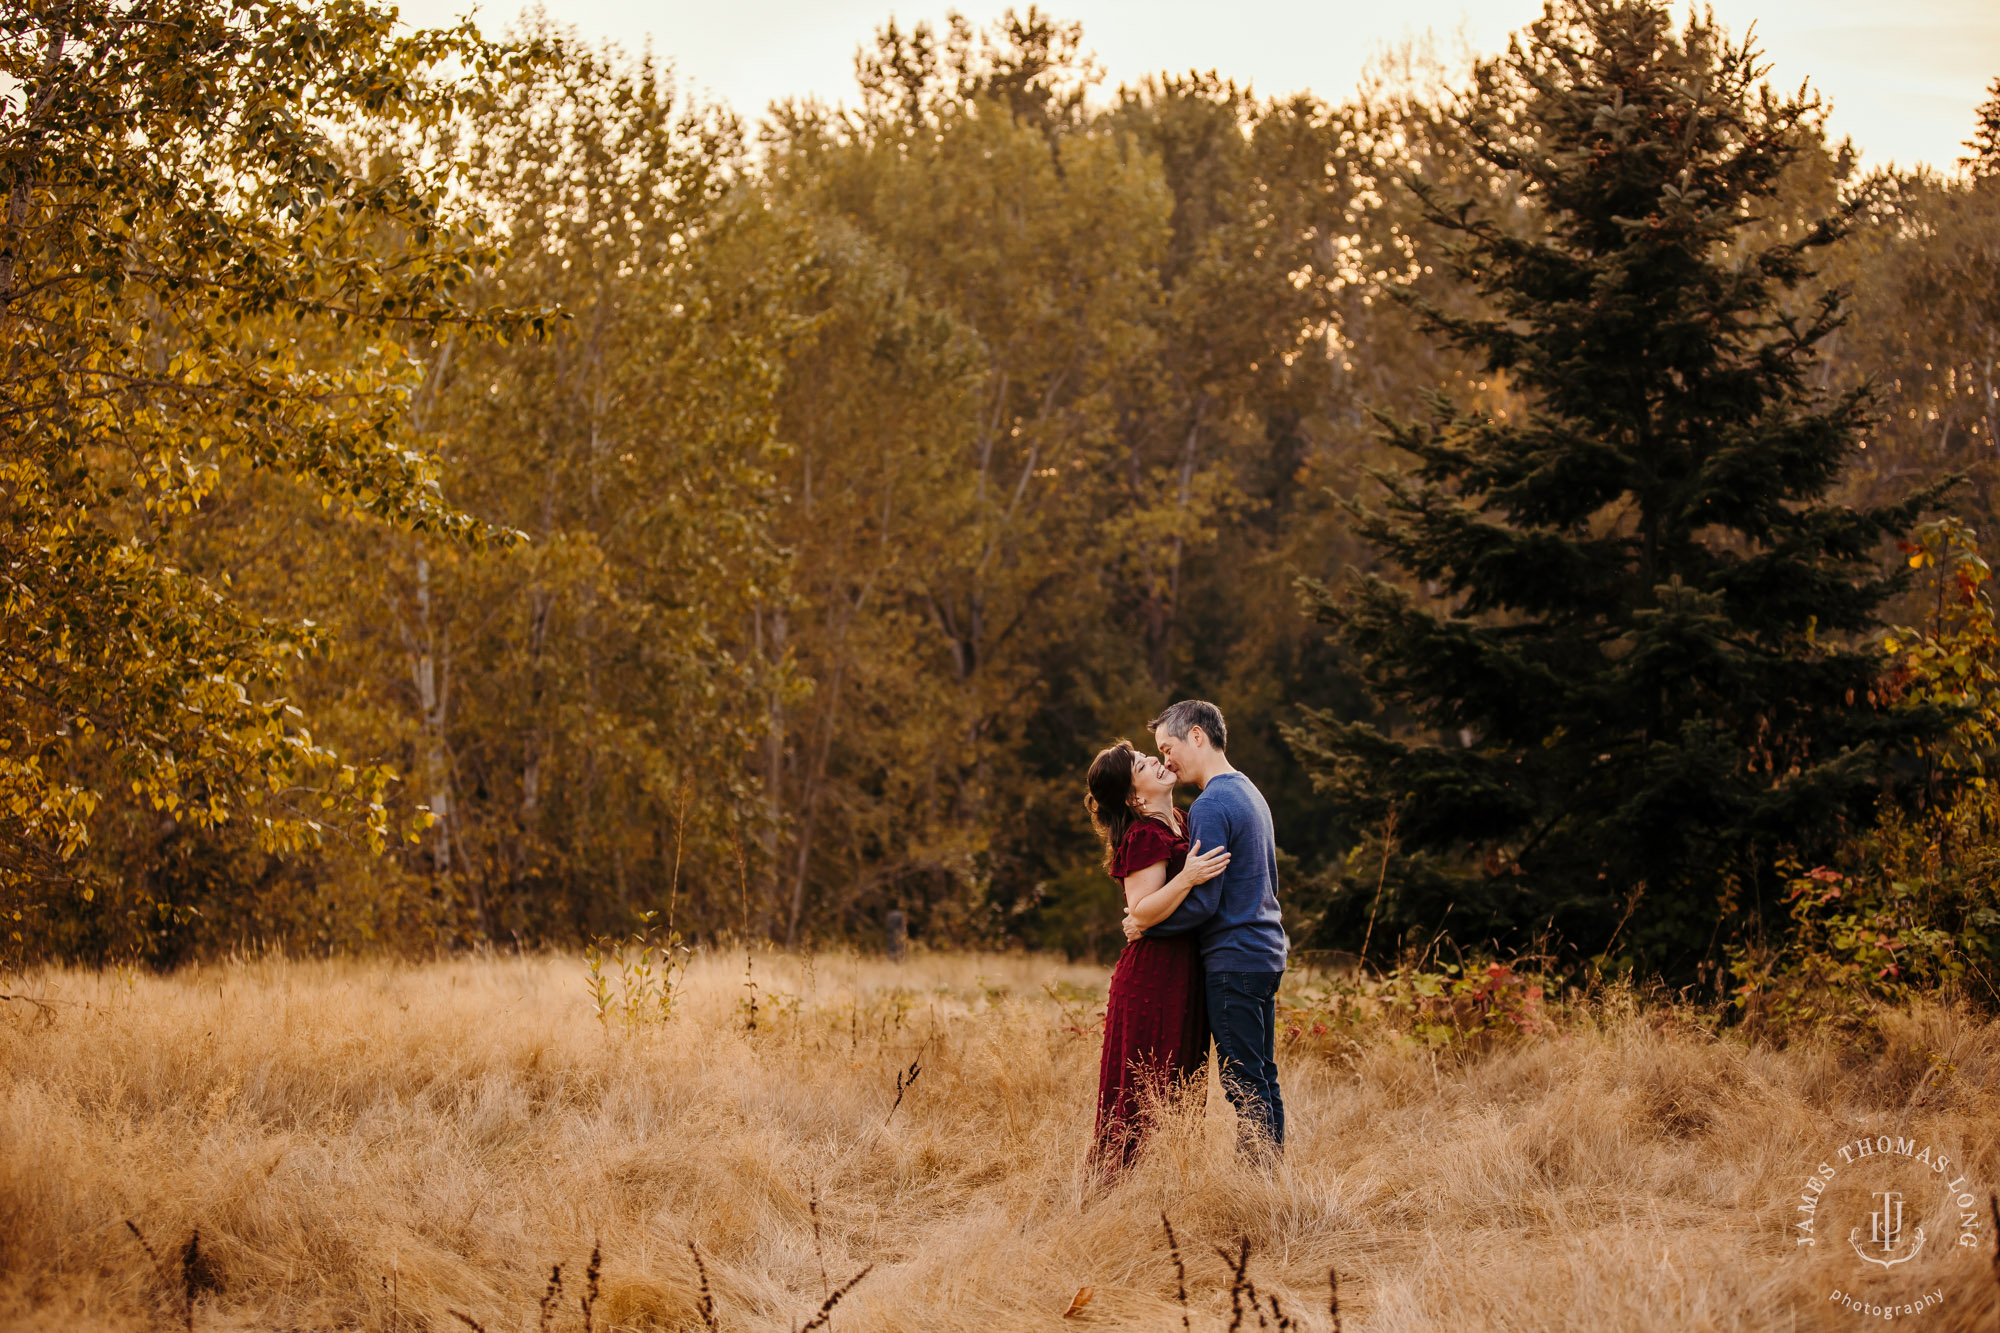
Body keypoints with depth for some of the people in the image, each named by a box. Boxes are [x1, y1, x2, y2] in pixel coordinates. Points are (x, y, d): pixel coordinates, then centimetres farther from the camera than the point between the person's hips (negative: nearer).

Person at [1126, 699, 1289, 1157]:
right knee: (1263, 1078, 12)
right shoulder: (1251, 794, 15)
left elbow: (1202, 902, -19)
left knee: (1245, 1084, -7)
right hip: (1267, 952, 10)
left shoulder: (1211, 807, -16)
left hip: (1234, 961, -10)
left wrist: (1144, 926, -6)